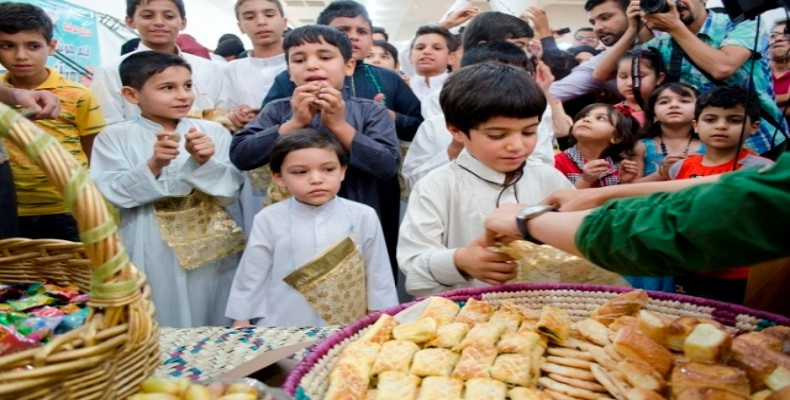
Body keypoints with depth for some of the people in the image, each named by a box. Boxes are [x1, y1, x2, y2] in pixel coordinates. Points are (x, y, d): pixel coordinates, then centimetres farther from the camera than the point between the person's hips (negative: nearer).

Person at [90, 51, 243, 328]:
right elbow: (109, 194, -10)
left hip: (210, 252, 2)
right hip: (152, 257, -1)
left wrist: (205, 163, -19)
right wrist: (153, 165, -22)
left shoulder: (213, 132, 1)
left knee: (215, 333, 13)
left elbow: (229, 193, -2)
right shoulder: (115, 138, -2)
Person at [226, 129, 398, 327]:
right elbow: (250, 277, 5)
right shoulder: (269, 220, -3)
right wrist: (241, 323, 6)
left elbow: (379, 276, 6)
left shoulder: (364, 217, -2)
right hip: (282, 329, 0)